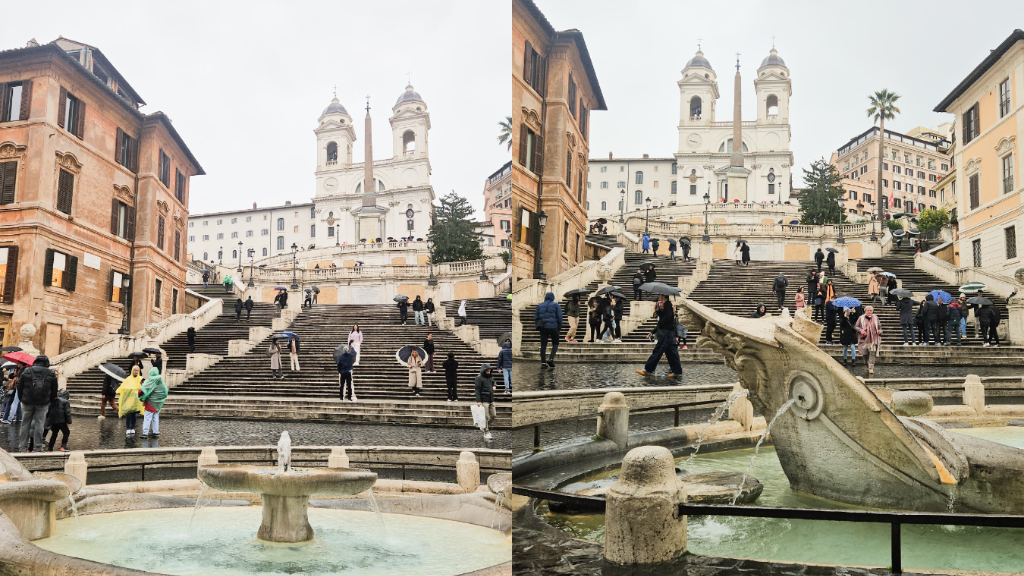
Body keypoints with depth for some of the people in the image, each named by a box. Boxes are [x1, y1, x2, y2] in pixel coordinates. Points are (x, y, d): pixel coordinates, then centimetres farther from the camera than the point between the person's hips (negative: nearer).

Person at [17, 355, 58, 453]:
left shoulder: (26, 372, 1)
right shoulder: (51, 374, 1)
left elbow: (20, 388, 6)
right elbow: (54, 391, 6)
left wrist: (22, 399, 17)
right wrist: (50, 401, 18)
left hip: (27, 402, 0)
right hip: (43, 404, 0)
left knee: (25, 424, 9)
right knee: (39, 425, 5)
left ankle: (22, 447, 13)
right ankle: (38, 447, 8)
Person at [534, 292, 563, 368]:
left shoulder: (540, 305, 12)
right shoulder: (555, 305, 3)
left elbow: (536, 317, 12)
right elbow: (559, 317, -2)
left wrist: (538, 326, 18)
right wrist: (559, 327, 6)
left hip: (543, 327, 3)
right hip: (553, 327, -3)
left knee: (543, 345, 5)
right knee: (555, 344, 10)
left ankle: (543, 362, -2)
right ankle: (551, 359, -9)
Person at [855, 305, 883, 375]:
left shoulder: (875, 318, 12)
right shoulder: (861, 318, 6)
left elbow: (879, 326, 20)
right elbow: (856, 327, 7)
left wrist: (879, 331, -1)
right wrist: (861, 330, -12)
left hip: (873, 339, 0)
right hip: (864, 339, 0)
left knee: (872, 353, -12)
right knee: (865, 354, 1)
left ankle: (871, 368, -12)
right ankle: (867, 366, 21)